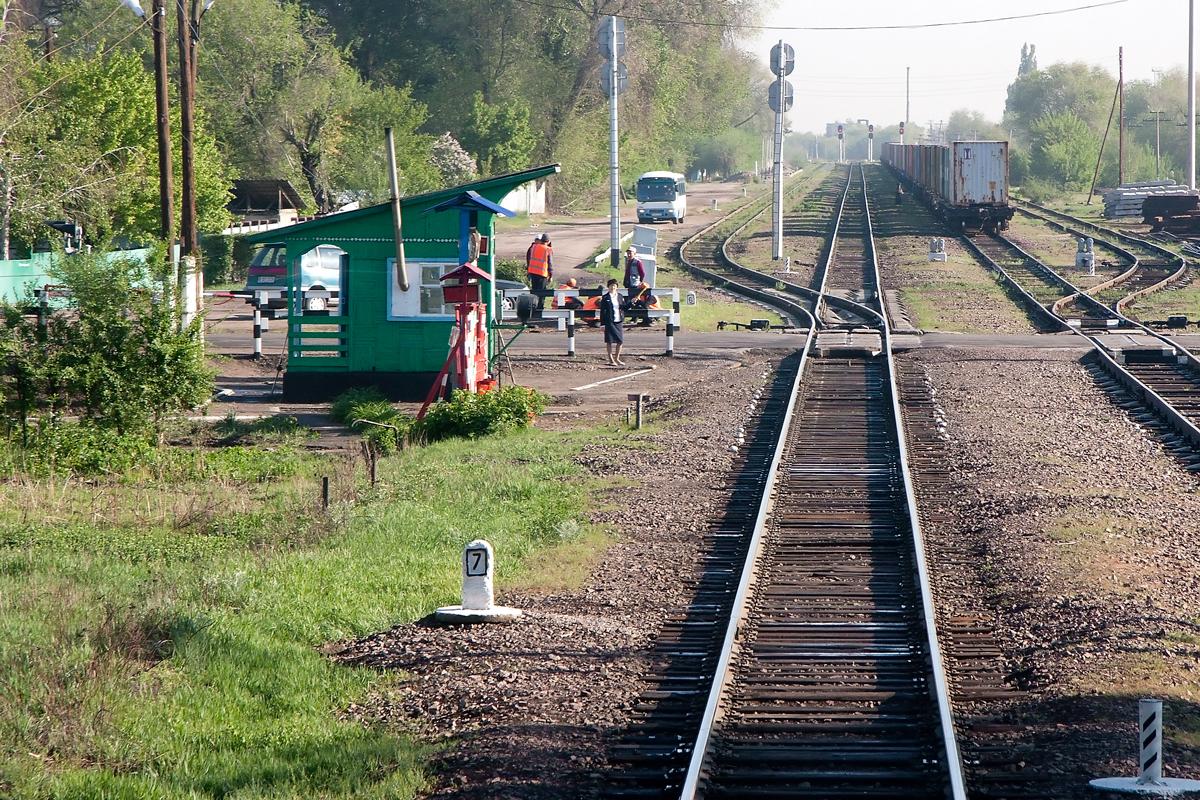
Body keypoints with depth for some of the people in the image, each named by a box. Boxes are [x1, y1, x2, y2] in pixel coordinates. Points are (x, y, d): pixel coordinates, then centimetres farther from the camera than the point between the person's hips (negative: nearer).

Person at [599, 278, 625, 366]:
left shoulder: (619, 296, 10)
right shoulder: (605, 298, -3)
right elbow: (602, 311, -5)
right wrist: (602, 324, -9)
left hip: (618, 321, 4)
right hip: (609, 322, -4)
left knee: (620, 341, 5)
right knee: (610, 341, 2)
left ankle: (617, 358, 18)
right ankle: (611, 359, 11)